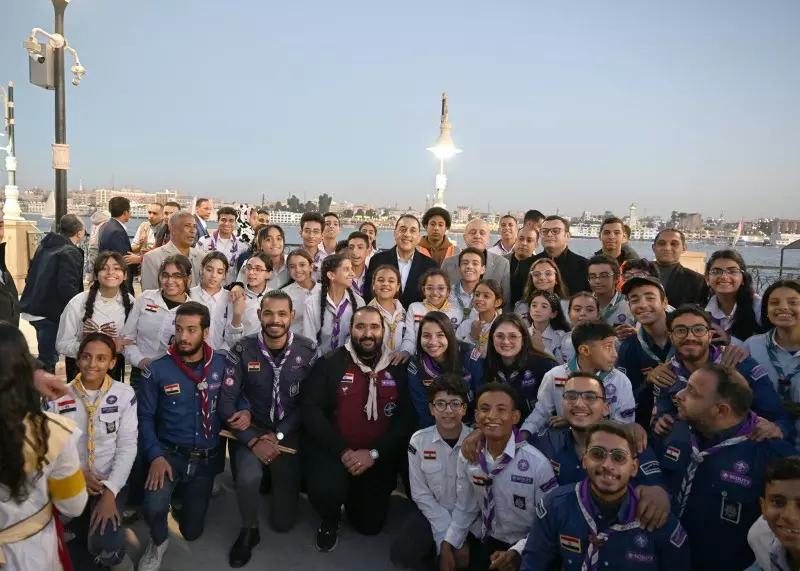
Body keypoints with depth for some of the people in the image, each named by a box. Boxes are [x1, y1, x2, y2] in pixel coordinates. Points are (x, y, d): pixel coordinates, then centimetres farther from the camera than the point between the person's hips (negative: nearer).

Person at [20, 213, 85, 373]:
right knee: (48, 358, -1)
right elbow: (67, 287, -25)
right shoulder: (71, 252, -16)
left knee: (46, 354, 22)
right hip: (52, 312, -9)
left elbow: (32, 275, 18)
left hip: (35, 308, 9)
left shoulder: (45, 245, 12)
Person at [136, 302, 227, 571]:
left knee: (191, 530, 11)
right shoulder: (156, 371, -6)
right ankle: (158, 542, 8)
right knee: (153, 507, -31)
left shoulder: (222, 365, -2)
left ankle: (187, 501, 49)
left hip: (206, 458, 2)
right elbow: (145, 418, -5)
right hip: (169, 453, -1)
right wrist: (155, 456, -19)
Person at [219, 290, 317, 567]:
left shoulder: (308, 351, -9)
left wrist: (278, 435, -17)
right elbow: (226, 403, -13)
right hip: (252, 431, 0)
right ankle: (249, 530, 0)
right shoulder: (242, 351, -11)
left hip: (290, 433, 1)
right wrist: (254, 441, -22)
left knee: (283, 521, 4)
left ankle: (281, 482, 38)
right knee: (248, 477, -33)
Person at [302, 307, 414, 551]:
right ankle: (330, 521, 7)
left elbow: (407, 418, -4)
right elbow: (311, 410, -13)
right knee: (326, 491, -31)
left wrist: (374, 453, -16)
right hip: (332, 451, -2)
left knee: (370, 525, 10)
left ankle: (353, 499, 45)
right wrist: (342, 451, -20)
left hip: (379, 459, 3)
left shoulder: (397, 369, 0)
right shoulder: (329, 364, -7)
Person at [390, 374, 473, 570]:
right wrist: (448, 536, -15)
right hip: (432, 513, 1)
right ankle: (438, 549, 10)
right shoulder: (419, 441, -11)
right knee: (402, 555, -20)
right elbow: (421, 494, -8)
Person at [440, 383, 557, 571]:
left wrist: (517, 552, -22)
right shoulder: (467, 456, -10)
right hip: (484, 544, 3)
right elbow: (464, 508, 2)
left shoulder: (537, 463, -22)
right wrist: (448, 545, -5)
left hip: (524, 552, -3)